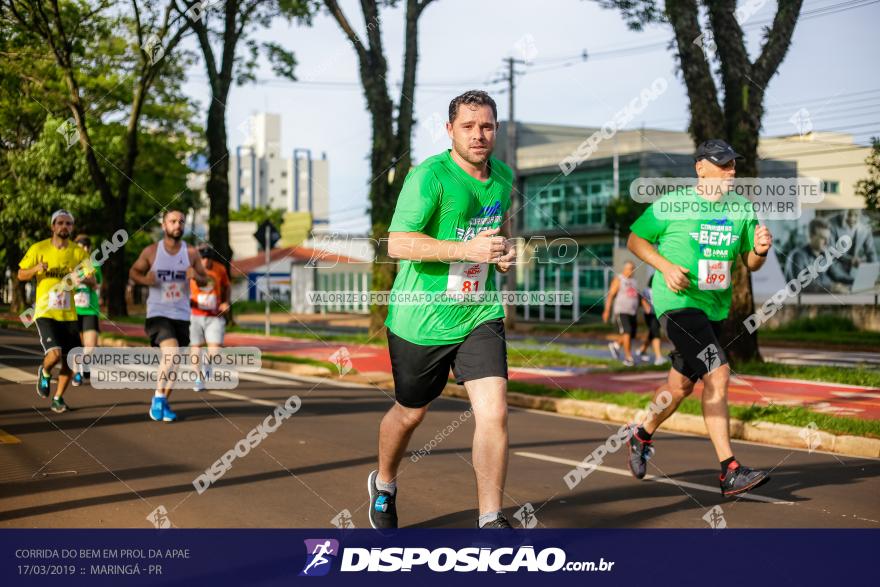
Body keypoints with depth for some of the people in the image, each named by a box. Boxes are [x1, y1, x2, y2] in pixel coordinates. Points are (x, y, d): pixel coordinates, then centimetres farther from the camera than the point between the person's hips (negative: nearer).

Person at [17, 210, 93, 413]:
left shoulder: (79, 252, 3)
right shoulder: (39, 249, -2)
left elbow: (92, 282, 2)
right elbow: (21, 275, 5)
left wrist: (83, 280, -22)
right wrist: (36, 269, -16)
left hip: (69, 314, 3)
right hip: (45, 312, -3)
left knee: (69, 360, 5)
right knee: (54, 354, -21)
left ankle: (58, 399, 25)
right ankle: (44, 372, 14)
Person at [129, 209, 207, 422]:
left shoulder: (191, 253, 1)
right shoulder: (151, 251, -3)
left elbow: (205, 279, 9)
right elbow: (133, 271, 10)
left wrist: (196, 276, -15)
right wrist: (144, 279, -12)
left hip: (181, 315, 4)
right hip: (158, 313, -3)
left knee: (173, 362, 10)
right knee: (171, 352, -25)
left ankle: (163, 402, 28)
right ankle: (158, 397, -9)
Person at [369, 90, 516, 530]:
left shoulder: (503, 177, 6)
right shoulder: (430, 175, -16)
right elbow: (398, 244, -24)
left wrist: (501, 254, 3)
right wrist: (467, 249, -31)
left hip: (480, 316, 4)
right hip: (421, 319, -4)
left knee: (494, 413, -12)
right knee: (409, 413, 15)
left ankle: (490, 520, -1)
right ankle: (383, 485, 45)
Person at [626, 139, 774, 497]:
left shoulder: (742, 209, 7)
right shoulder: (672, 204, -8)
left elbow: (750, 264, 12)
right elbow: (635, 240, 1)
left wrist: (760, 251, -11)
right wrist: (666, 266, -14)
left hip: (715, 307, 7)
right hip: (678, 302, -7)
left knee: (681, 385, 17)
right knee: (717, 375, -20)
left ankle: (643, 435, 45)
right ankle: (729, 471, -19)